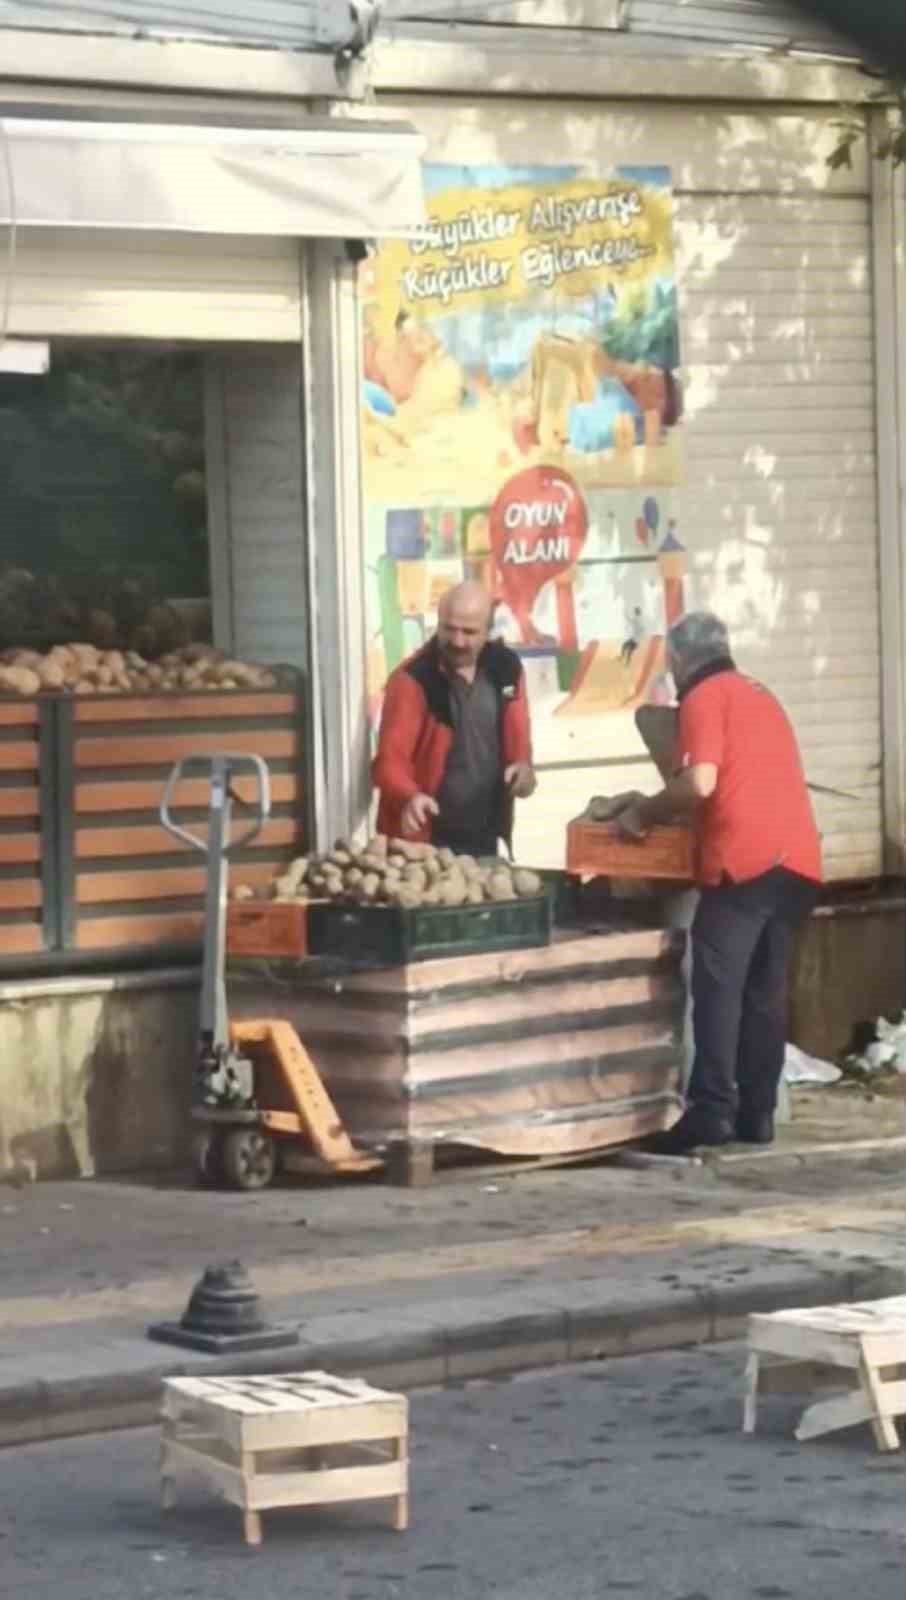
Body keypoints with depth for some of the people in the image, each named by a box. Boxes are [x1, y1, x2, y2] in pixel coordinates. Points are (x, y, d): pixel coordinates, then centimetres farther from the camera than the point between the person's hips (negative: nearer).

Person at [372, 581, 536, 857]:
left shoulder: (505, 668, 1)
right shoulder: (413, 679, -15)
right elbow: (390, 758, -19)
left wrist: (523, 764, -7)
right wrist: (410, 797, -39)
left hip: (485, 837, 5)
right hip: (424, 840, -5)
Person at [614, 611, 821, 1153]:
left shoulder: (705, 697, 1)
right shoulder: (759, 695, 26)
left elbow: (700, 783, -12)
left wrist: (644, 813, 2)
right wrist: (663, 810, 29)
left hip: (746, 861, -8)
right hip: (797, 860, 8)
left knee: (718, 988, -8)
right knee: (766, 992, 10)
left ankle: (711, 1111, -15)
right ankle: (757, 1114, 9)